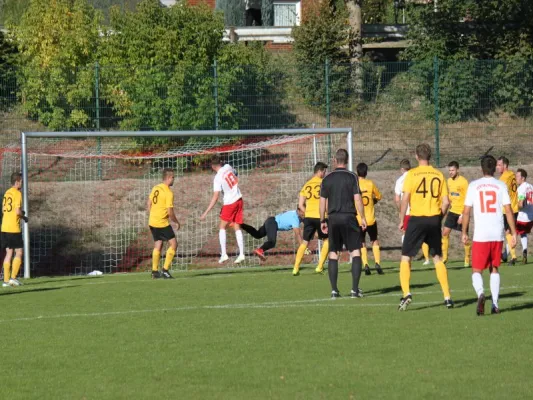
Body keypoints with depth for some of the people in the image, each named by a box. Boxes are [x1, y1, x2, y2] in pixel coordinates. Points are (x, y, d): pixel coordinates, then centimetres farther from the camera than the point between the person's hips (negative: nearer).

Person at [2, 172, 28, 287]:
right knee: (19, 253, 1)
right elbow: (17, 211, -19)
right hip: (14, 228, -7)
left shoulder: (7, 193, 13)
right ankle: (13, 277, -6)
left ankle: (6, 280, 6)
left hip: (4, 228, 7)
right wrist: (24, 217, 1)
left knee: (9, 253, 9)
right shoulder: (17, 193, -11)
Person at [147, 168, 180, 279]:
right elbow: (170, 212, -17)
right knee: (173, 244, 0)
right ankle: (165, 270, -5)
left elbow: (148, 204, 14)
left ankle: (154, 271, 13)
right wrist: (176, 222, -1)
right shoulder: (168, 193, -16)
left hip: (152, 222, 8)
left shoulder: (155, 188, 6)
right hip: (162, 223, -8)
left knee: (158, 245, 15)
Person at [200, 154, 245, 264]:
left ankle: (223, 254, 0)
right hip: (239, 199, 6)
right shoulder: (228, 167, -3)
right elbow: (236, 178, 17)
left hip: (229, 203, -6)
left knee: (222, 227, 7)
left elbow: (215, 197, -19)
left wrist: (206, 213, -17)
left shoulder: (218, 178, -18)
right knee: (237, 227, 7)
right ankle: (241, 254, 1)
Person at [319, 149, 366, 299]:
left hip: (333, 219, 3)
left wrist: (322, 221, 14)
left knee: (333, 254, 6)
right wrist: (363, 218, -1)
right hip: (349, 217, -3)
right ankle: (355, 289, -6)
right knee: (355, 252, 1)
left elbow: (322, 202, 6)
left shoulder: (327, 179, 5)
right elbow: (357, 199, -7)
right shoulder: (352, 177, -3)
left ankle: (334, 290, 2)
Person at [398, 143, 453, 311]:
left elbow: (405, 199, -11)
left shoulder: (412, 174, -5)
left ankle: (406, 293, -11)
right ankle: (447, 297, 12)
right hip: (434, 219, 3)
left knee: (406, 258, 6)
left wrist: (401, 220, -1)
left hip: (417, 219, -3)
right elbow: (446, 202, 3)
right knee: (437, 258, 15)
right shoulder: (439, 175, 4)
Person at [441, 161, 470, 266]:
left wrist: (462, 215, -19)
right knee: (445, 233, -2)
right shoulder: (449, 181, 7)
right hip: (452, 211, 6)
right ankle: (444, 257, 6)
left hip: (461, 212, -6)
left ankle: (467, 259, 12)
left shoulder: (463, 182, -14)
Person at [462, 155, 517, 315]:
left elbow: (466, 211, 1)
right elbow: (508, 210, -1)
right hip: (498, 234, 2)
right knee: (494, 269, 16)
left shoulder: (474, 185, 1)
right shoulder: (501, 186, 3)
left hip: (480, 235, -2)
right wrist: (514, 233, 5)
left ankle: (480, 293, -26)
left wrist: (464, 233, 11)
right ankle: (495, 304, 10)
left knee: (477, 270, 3)